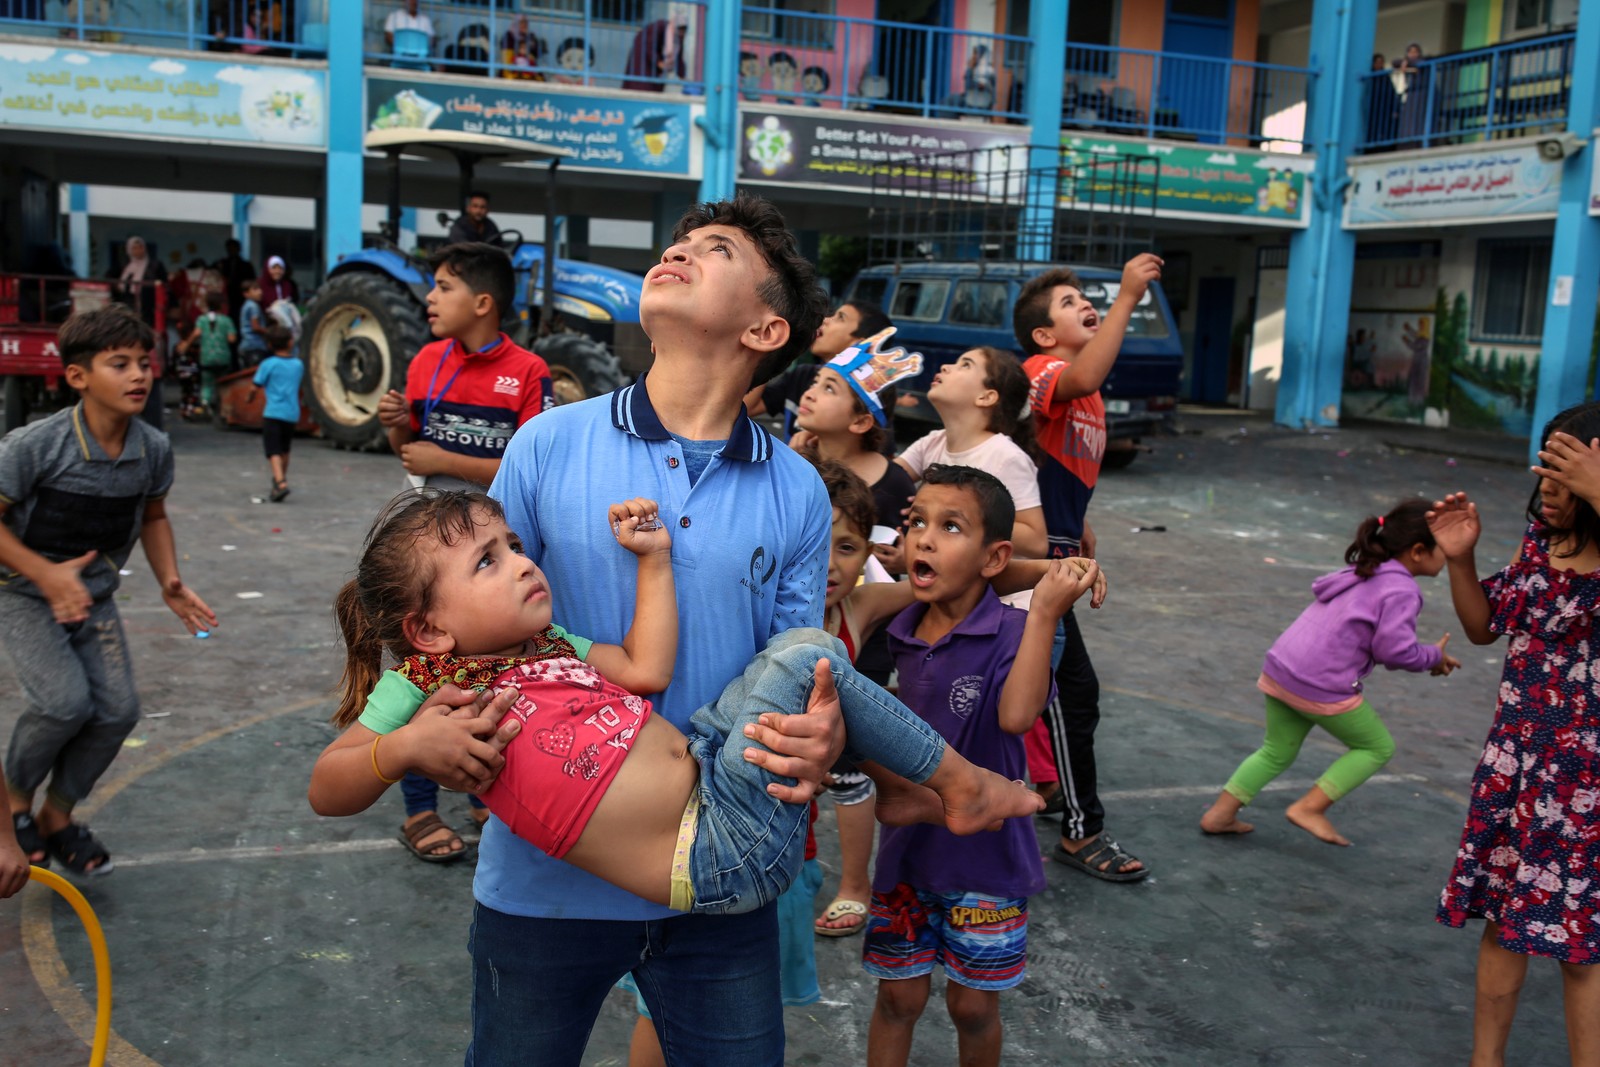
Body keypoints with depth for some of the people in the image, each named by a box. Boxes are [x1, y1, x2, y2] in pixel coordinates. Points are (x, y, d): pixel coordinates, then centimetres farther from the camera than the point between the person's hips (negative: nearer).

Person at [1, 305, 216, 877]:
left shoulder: (154, 450, -8)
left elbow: (153, 517, 10)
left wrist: (170, 582, -3)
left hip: (94, 597, 5)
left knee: (117, 710, -2)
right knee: (65, 700, -21)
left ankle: (57, 816, 22)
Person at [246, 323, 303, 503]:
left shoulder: (268, 364, -6)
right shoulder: (298, 365, 6)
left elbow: (255, 387, -4)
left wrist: (250, 398, 17)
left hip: (273, 412, -4)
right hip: (292, 413, 4)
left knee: (273, 451, -8)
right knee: (284, 450, 21)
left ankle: (280, 483, -25)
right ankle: (281, 479, 35)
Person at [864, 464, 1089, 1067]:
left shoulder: (1012, 634, -17)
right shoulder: (900, 633, -3)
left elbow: (1015, 714, -38)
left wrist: (1045, 613, -39)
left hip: (983, 853, -3)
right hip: (906, 846, 4)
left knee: (973, 1005, 14)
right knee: (897, 998, 14)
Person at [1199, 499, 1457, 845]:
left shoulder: (1362, 573, 19)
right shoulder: (1401, 589, -9)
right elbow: (1394, 649, -17)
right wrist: (1434, 657, 3)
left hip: (1279, 669, 8)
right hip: (1324, 687, -8)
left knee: (1277, 752, 23)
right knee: (1378, 747, 13)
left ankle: (1219, 813, 18)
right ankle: (1309, 808, 7)